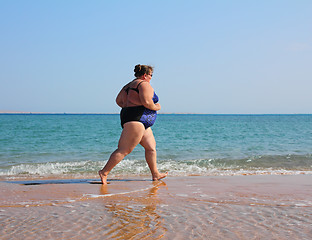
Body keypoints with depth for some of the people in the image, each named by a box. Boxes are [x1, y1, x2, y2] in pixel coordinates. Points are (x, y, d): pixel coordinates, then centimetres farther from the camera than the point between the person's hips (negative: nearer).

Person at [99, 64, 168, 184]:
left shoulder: (129, 85, 21)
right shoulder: (144, 85, -7)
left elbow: (118, 100, 18)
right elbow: (146, 102, -20)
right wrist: (156, 107, -3)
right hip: (136, 119, -11)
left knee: (151, 147, 13)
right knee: (124, 149, -12)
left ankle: (155, 174, 18)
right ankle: (104, 172, -13)